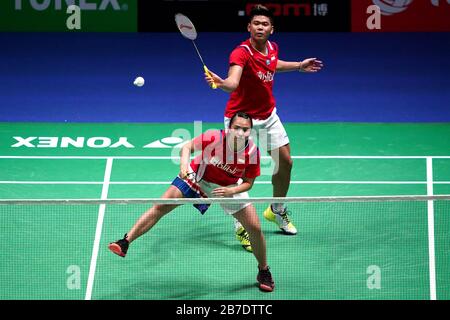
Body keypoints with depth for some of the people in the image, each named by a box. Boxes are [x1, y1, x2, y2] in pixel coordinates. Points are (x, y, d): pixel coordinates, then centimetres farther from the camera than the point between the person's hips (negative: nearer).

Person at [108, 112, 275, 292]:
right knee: (161, 207, -15)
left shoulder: (252, 152, -27)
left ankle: (263, 272, 20)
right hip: (197, 177, -1)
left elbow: (248, 182, -12)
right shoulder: (214, 138, -32)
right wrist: (184, 163, -33)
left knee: (255, 228, -4)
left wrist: (230, 192, -30)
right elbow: (188, 146, -14)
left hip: (229, 187, 1)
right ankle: (125, 242, -11)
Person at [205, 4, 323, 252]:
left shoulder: (272, 48, -4)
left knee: (285, 162, 14)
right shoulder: (242, 53, -27)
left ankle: (277, 210, 38)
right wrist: (220, 82, -67)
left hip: (268, 115, 7)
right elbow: (233, 82, -46)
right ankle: (241, 227, 5)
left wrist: (298, 66, 22)